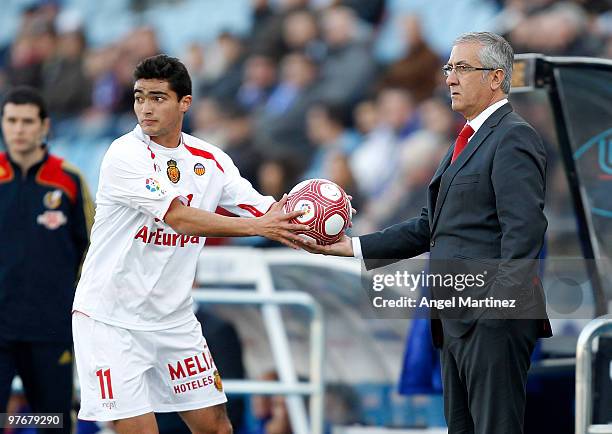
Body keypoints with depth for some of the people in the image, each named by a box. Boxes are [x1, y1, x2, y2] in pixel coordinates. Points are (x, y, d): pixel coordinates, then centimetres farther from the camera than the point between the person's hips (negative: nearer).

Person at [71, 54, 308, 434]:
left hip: (173, 318, 6)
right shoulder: (126, 155, -16)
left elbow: (268, 212, 1)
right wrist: (256, 226, -32)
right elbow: (180, 218, -26)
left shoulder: (209, 160, 3)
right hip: (111, 317, -6)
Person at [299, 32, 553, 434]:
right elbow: (429, 227, 23)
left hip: (493, 318, -10)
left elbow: (525, 231, -19)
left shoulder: (513, 138, -9)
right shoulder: (467, 140, 22)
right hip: (458, 322, 10)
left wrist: (499, 306, -24)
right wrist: (352, 247, 16)